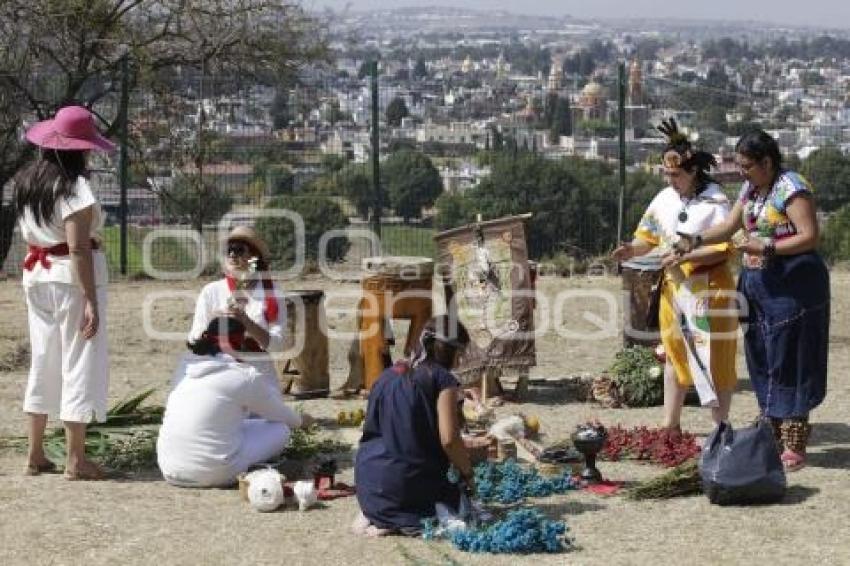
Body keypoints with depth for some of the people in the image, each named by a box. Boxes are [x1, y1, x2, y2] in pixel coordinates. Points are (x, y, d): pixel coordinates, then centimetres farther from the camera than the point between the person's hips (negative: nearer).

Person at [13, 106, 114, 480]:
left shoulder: (25, 182, 9)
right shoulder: (73, 185, -15)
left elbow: (29, 237, 13)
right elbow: (78, 247, -20)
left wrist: (37, 274, 18)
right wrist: (91, 300, -19)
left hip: (35, 276, 8)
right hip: (72, 278, -7)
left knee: (43, 362, 15)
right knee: (79, 364, 0)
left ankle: (35, 455, 17)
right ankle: (75, 459, 2)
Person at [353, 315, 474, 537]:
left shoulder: (388, 375, 13)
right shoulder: (443, 379, -7)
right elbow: (449, 439, -17)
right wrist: (467, 472, 1)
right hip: (408, 483, -6)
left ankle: (377, 515, 1)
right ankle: (403, 520, -10)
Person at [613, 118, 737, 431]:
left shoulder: (715, 203, -12)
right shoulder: (664, 199, 5)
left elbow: (723, 249, -17)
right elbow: (649, 236, 11)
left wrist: (684, 257, -25)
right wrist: (632, 249, -10)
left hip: (709, 288, -6)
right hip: (673, 286, 6)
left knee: (714, 356, -2)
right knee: (674, 353, 13)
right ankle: (671, 425, 23)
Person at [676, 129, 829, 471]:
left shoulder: (792, 189, -13)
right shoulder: (750, 189, 12)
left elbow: (810, 236, -18)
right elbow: (730, 226, 15)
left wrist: (766, 247, -23)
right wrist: (696, 242, 2)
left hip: (790, 286, -9)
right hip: (757, 285, 9)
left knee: (788, 364, -6)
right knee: (762, 364, 11)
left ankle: (794, 447, -2)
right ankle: (775, 437, 19)